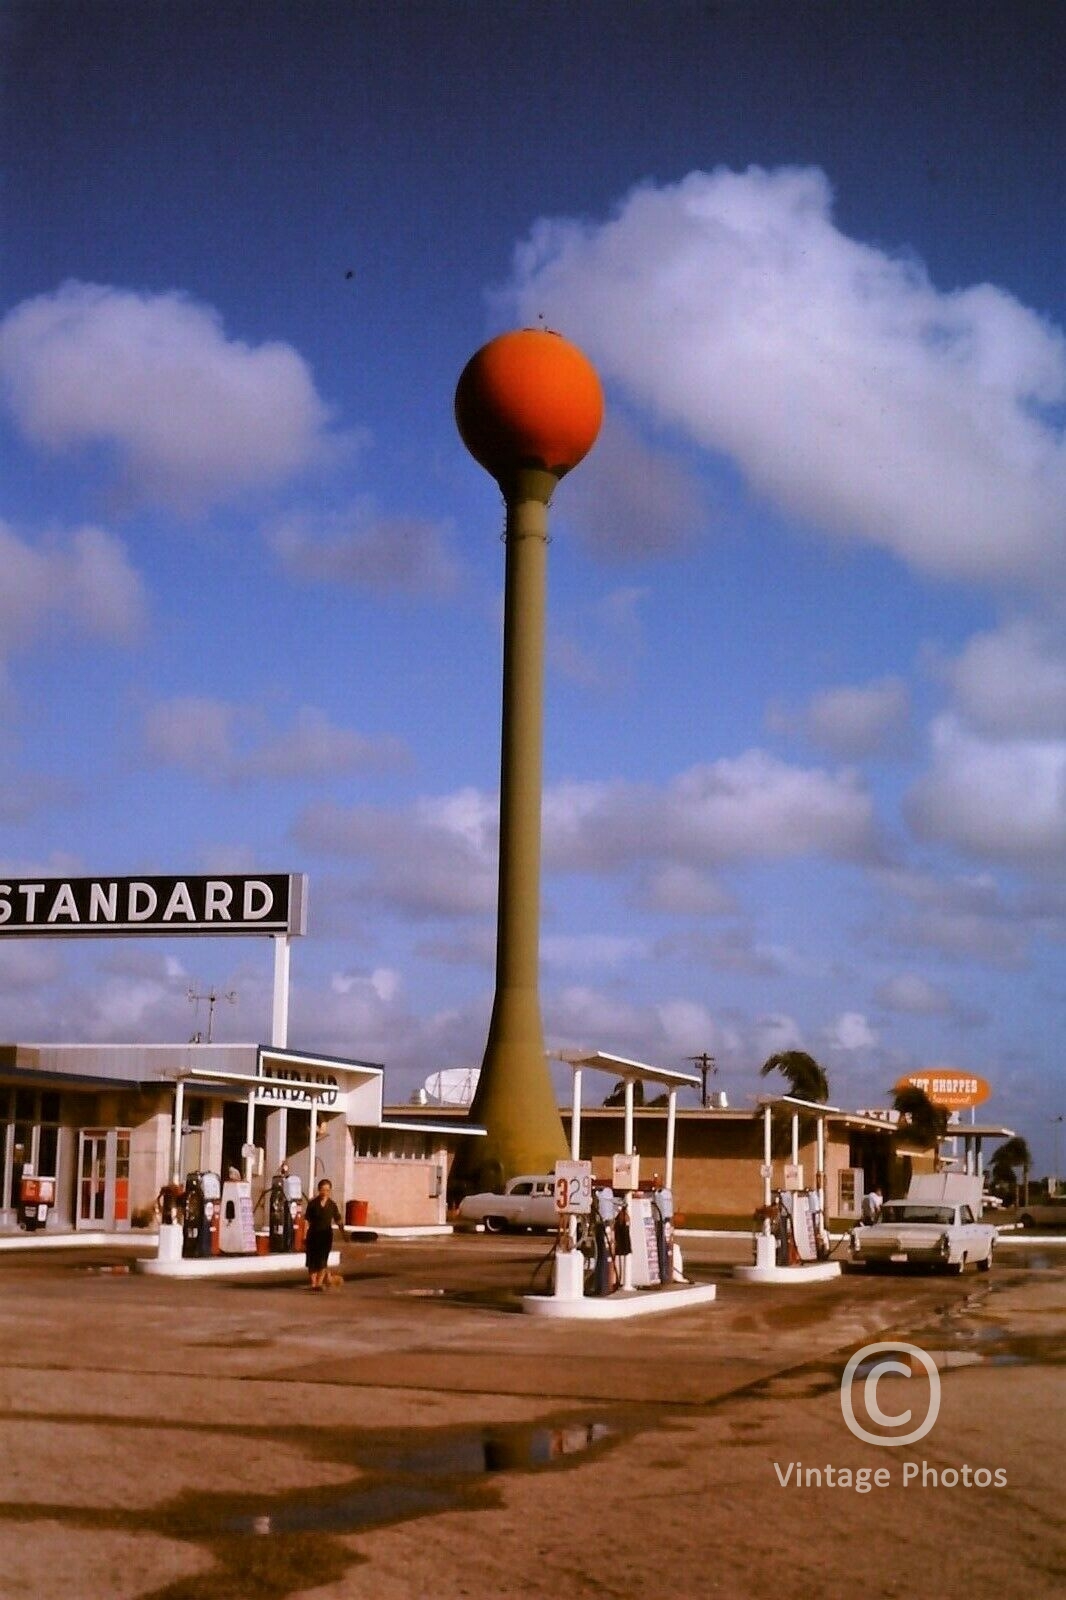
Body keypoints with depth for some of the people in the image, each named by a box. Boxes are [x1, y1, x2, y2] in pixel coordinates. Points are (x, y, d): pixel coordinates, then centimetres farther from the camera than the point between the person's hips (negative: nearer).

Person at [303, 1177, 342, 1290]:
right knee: (312, 1260, 5)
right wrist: (305, 1235, -5)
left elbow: (337, 1220, 8)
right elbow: (307, 1220, -1)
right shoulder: (312, 1203, -3)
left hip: (326, 1234, 0)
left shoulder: (332, 1204, 2)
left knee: (323, 1259, -7)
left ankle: (320, 1282, -6)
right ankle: (313, 1282, 16)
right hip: (313, 1233, 0)